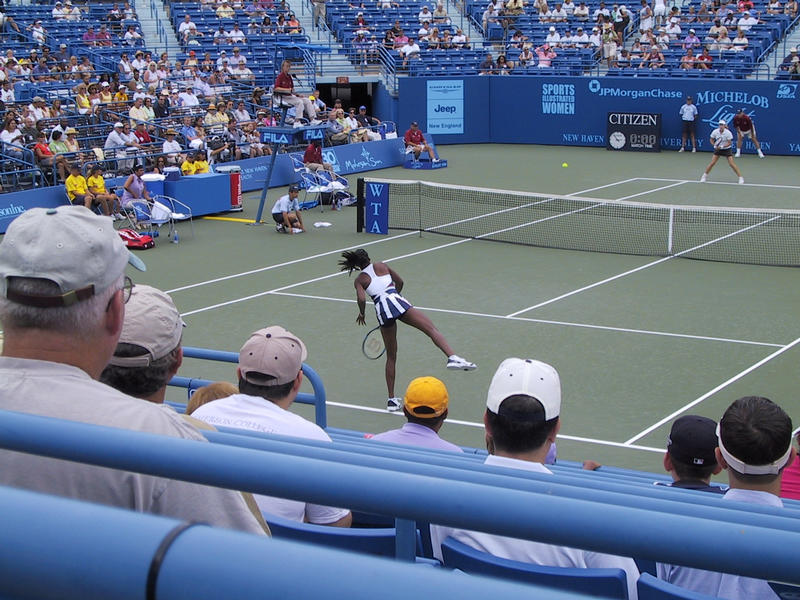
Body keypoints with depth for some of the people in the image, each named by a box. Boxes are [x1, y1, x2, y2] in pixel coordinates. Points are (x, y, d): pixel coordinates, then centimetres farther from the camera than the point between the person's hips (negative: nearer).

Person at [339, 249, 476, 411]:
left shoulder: (359, 280, 15)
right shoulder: (381, 266, 19)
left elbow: (361, 298, -3)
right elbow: (399, 282, 28)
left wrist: (362, 314, 15)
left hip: (381, 310, 2)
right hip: (396, 300, -2)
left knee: (391, 357, 13)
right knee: (432, 330, -11)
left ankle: (391, 399, 14)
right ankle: (452, 357, -39)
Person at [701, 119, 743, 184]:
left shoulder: (728, 133, -20)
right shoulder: (715, 132, -12)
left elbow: (729, 143, -15)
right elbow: (712, 140, 3)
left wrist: (722, 146, -28)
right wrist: (715, 145, -16)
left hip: (726, 149, -2)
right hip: (718, 149, 2)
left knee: (732, 164, -9)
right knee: (712, 163, -7)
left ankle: (740, 177, -2)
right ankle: (704, 176, 8)